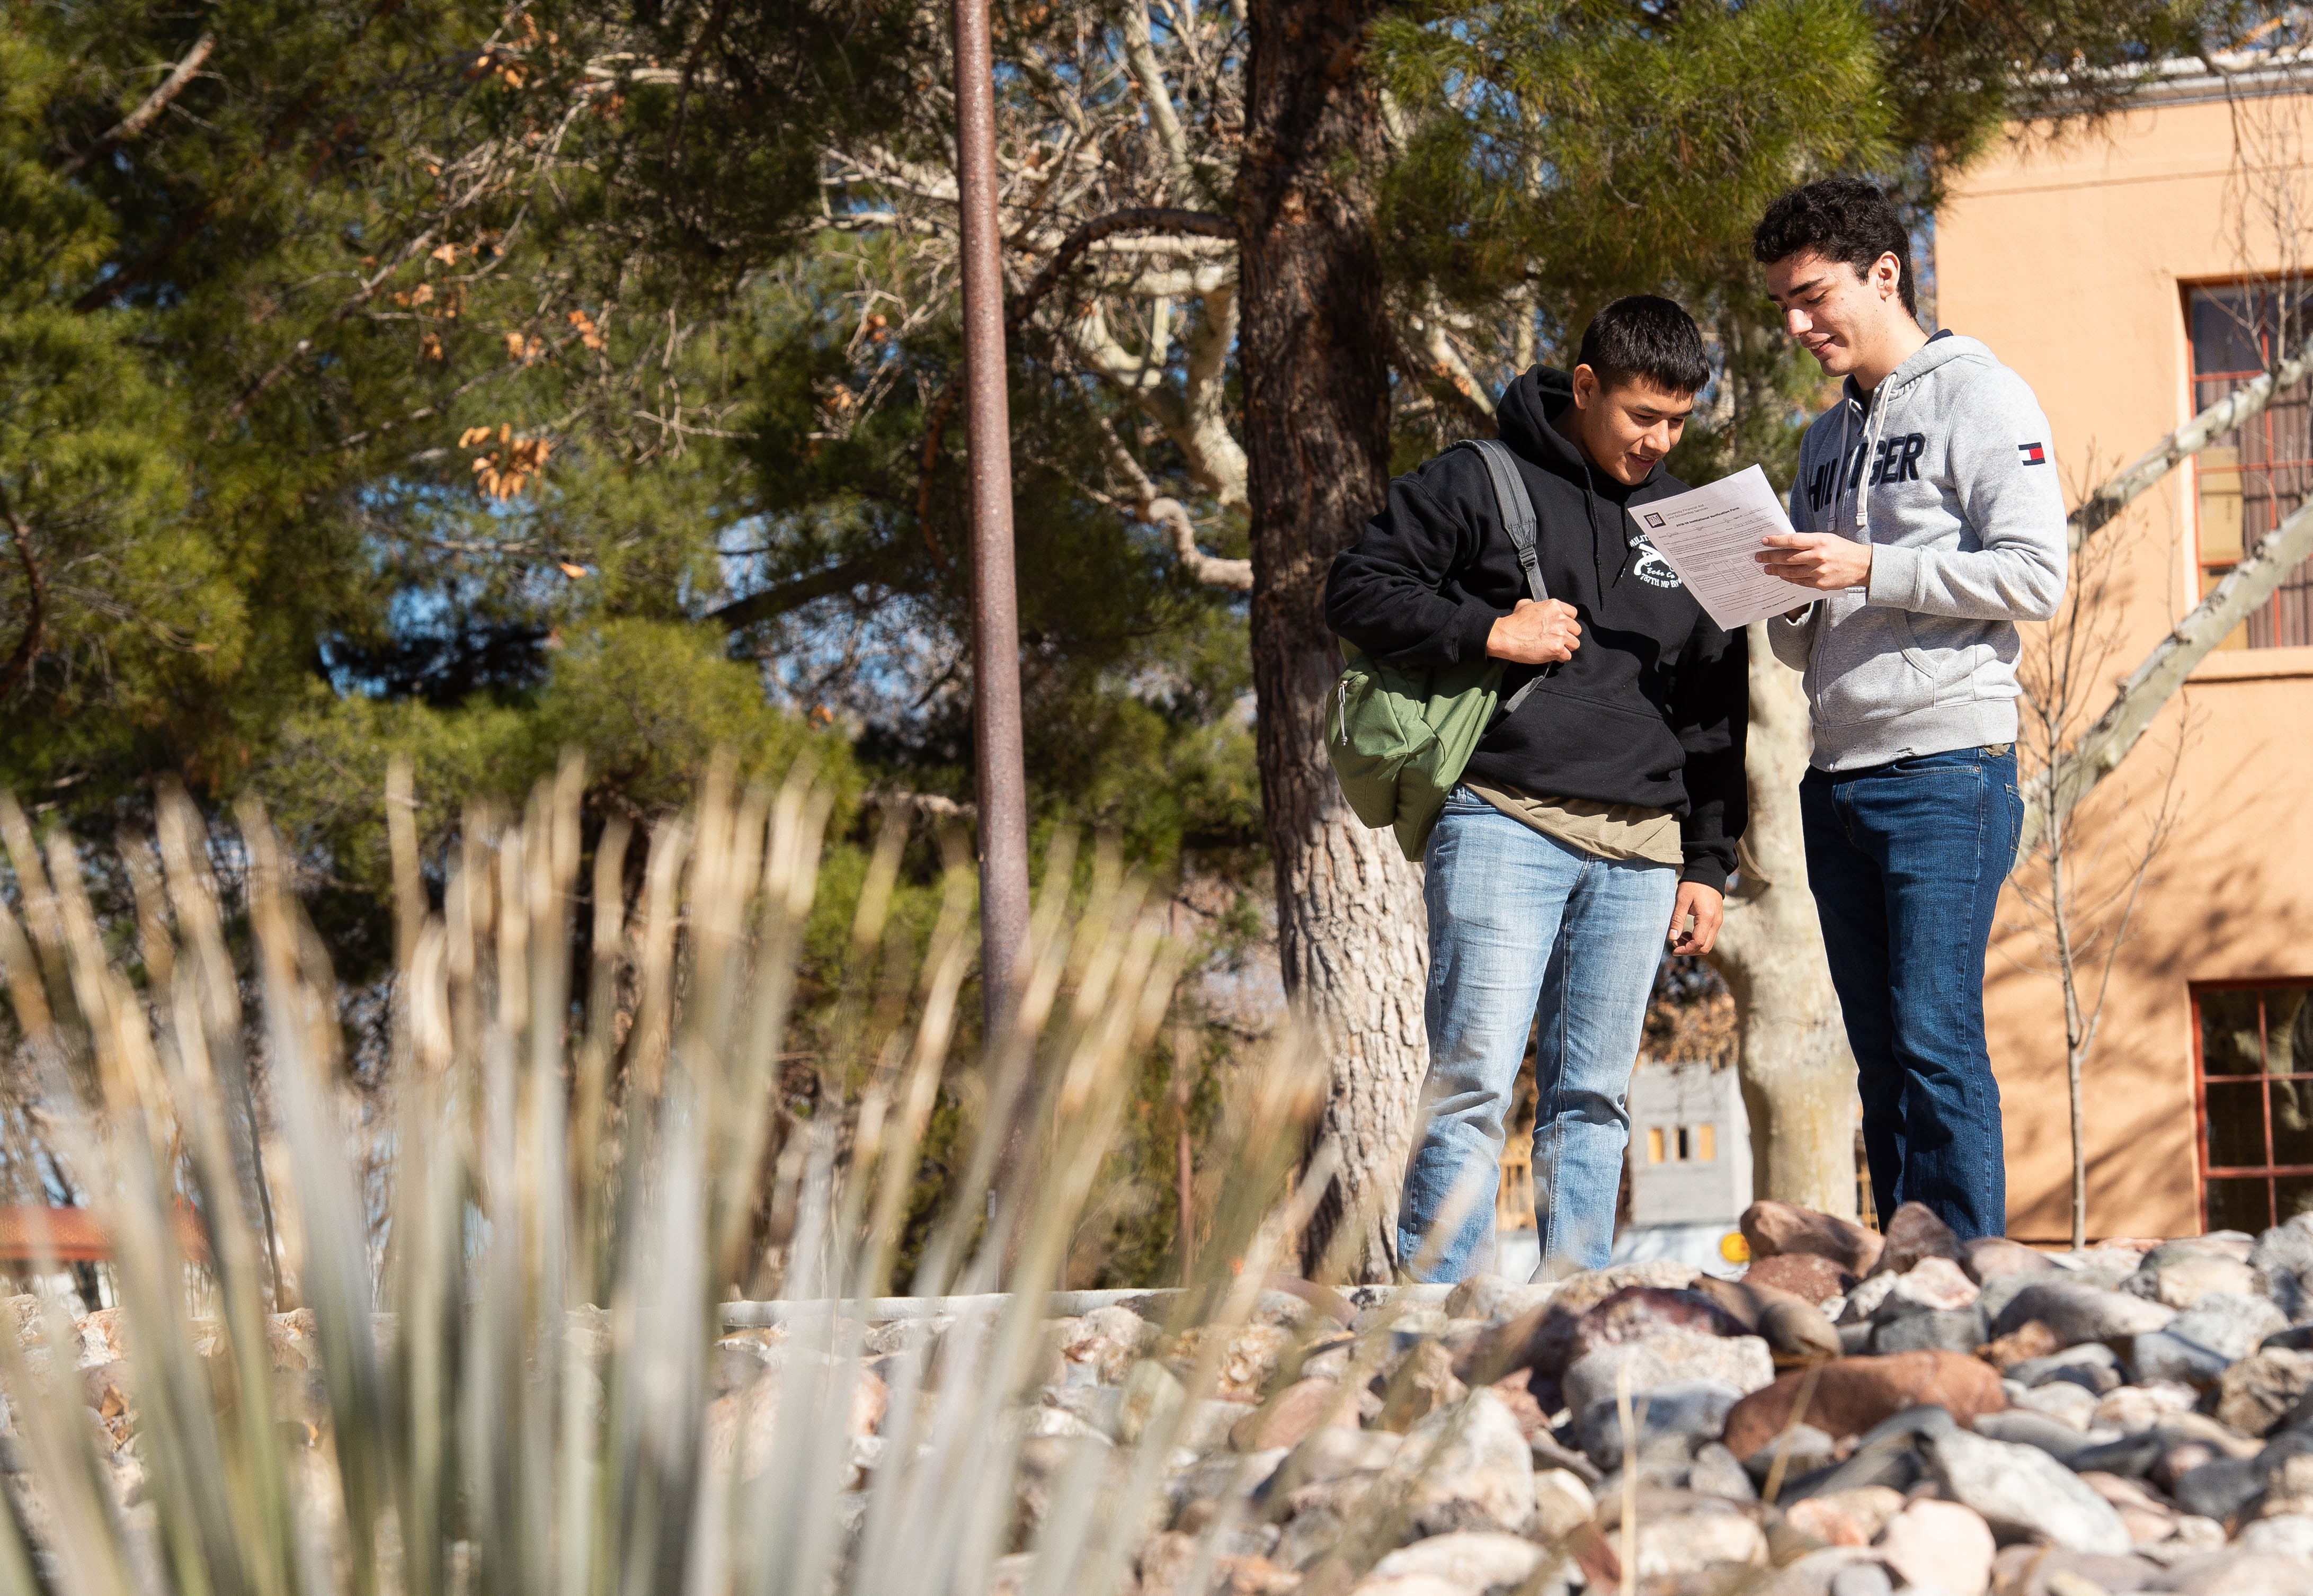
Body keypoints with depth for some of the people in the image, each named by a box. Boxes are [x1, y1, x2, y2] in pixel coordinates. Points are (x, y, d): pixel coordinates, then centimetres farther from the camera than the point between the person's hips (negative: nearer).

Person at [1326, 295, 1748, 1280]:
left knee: (1594, 1100, 6)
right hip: (1504, 824, -5)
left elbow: (1716, 710, 21)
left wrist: (1707, 863, 14)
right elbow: (1357, 590, 0)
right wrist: (1488, 632, -12)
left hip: (1638, 851, 5)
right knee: (1475, 1082, -12)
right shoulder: (1481, 484, 4)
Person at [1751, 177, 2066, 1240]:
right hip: (1837, 778, 7)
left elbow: (2035, 576, -10)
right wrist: (1781, 596, 2)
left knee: (1937, 1042, -13)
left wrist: (1872, 570, -15)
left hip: (1946, 766, -7)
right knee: (1883, 1060, 6)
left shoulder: (1979, 397, 1)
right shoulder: (1826, 440, 23)